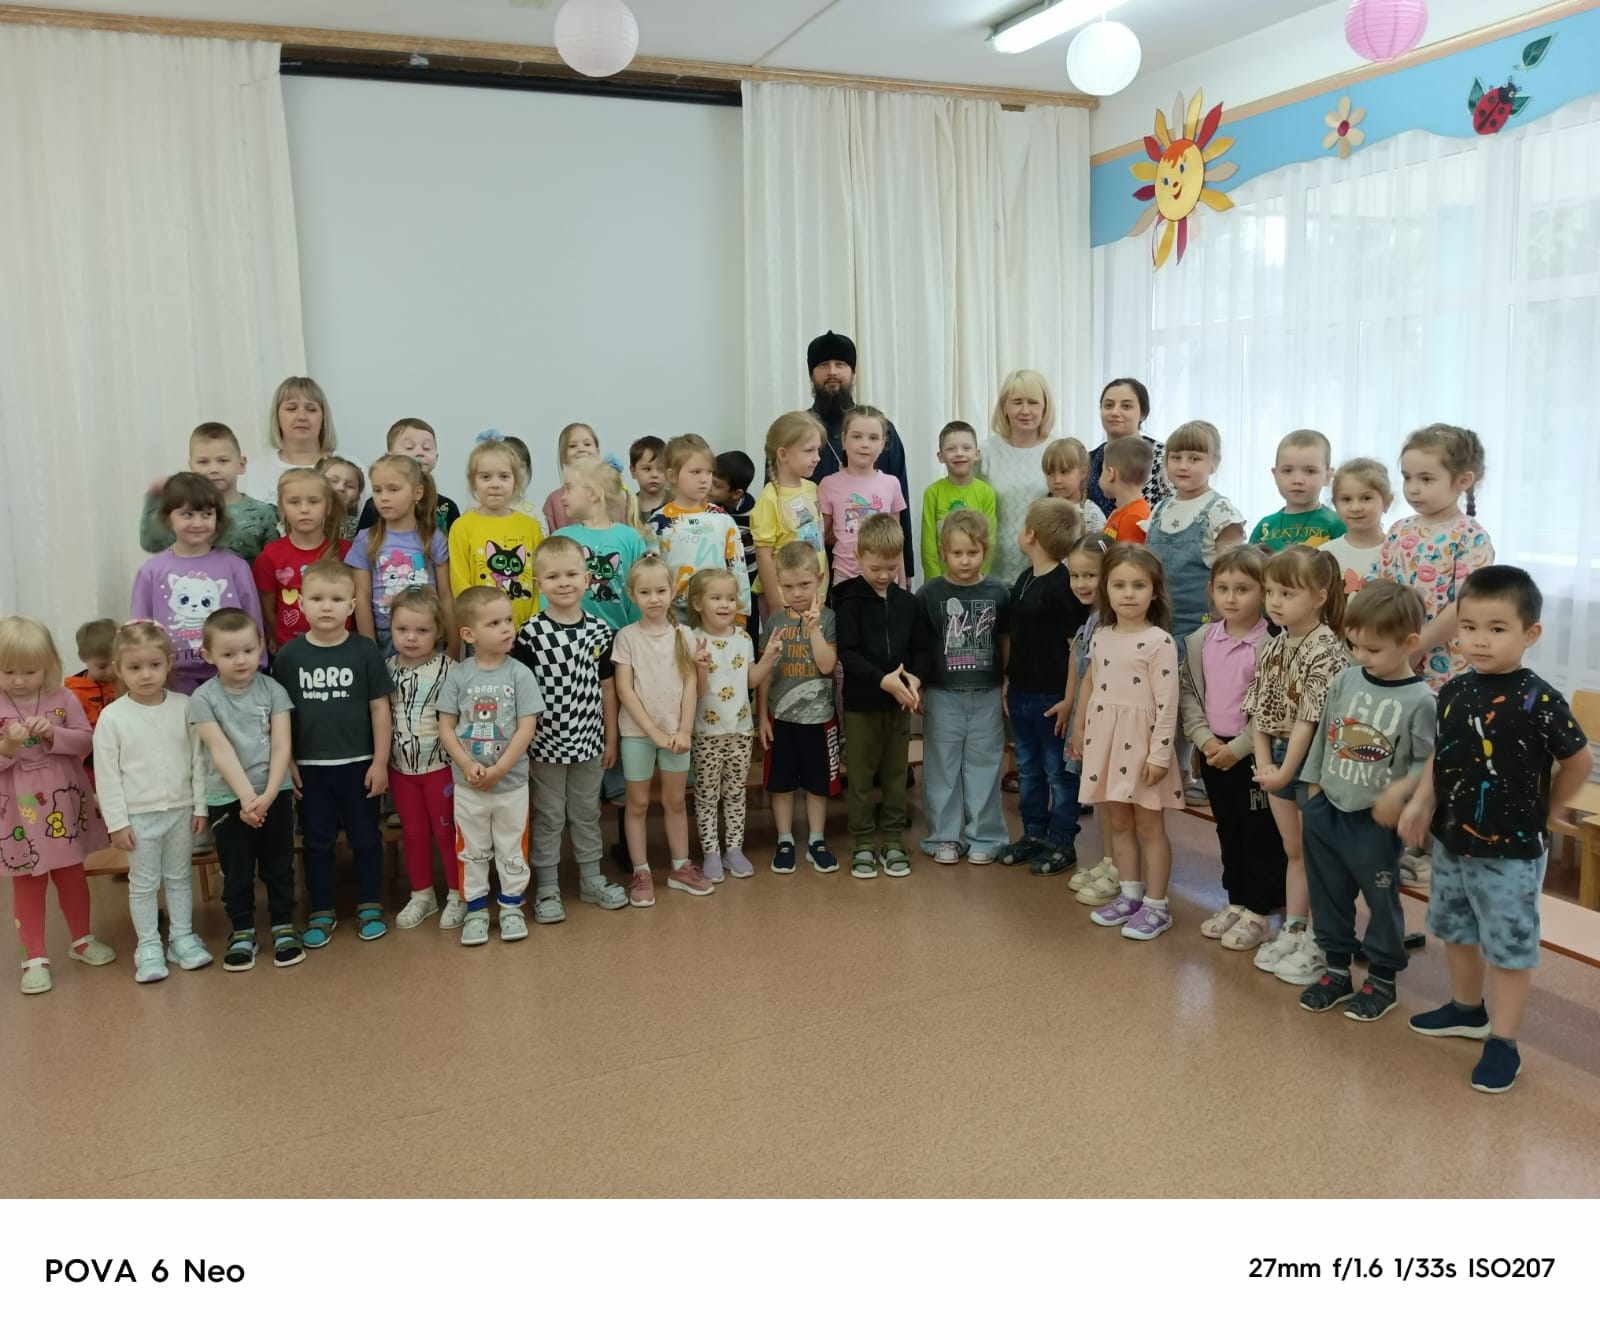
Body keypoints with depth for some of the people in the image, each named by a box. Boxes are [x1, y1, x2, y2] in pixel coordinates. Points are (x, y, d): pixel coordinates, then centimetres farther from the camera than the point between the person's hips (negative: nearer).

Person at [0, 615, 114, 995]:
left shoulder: (63, 700, -4)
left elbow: (85, 741, -4)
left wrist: (53, 734, -20)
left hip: (64, 803, 2)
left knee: (72, 875, 17)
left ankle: (82, 940, 35)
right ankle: (34, 957, 17)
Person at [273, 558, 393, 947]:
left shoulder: (364, 651, -6)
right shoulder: (289, 655, -2)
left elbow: (380, 709, -3)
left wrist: (380, 762, -5)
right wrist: (287, 764, 0)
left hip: (358, 763, -1)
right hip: (309, 766, 1)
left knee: (365, 837, 11)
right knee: (317, 841, 11)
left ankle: (370, 906, 25)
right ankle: (321, 913, 23)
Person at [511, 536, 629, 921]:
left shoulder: (600, 630, -1)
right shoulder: (530, 633, -11)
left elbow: (606, 688, 6)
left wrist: (610, 738, 8)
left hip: (588, 742, 3)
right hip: (546, 743, -3)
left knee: (587, 812, 16)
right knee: (548, 817, 9)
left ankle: (591, 880, 31)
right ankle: (547, 889, 21)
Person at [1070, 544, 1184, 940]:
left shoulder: (1159, 642, -13)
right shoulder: (1100, 638, 7)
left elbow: (1167, 704, -15)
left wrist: (1159, 754, -18)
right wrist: (1081, 731, 14)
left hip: (1141, 744, -6)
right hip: (1106, 740, 6)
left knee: (1149, 825, 4)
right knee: (1118, 823, 15)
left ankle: (1156, 906, 14)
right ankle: (1130, 894, 28)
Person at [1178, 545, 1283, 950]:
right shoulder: (1199, 641, 4)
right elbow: (1188, 694, 5)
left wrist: (1237, 748, -18)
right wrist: (1205, 739, -8)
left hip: (1254, 753, -5)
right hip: (1212, 751, 6)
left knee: (1261, 833, 6)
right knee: (1228, 829, 17)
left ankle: (1259, 912, 17)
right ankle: (1236, 901, 31)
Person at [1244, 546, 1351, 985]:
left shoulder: (1327, 652, -19)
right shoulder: (1273, 647, 5)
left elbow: (1309, 720, -20)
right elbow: (1260, 711, 4)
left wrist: (1286, 770, -17)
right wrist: (1264, 763, -5)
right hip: (1278, 758, 7)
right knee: (1293, 851, 18)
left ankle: (1318, 944, 17)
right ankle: (1292, 931, 30)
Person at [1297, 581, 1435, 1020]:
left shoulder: (1420, 701, -14)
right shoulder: (1344, 681, 0)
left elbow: (1427, 762, -9)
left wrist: (1402, 789, -22)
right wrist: (1312, 791, 10)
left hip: (1376, 820, -5)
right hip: (1326, 809, 5)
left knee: (1381, 900, 10)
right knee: (1328, 894, 16)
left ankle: (1382, 979, 27)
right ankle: (1336, 970, 32)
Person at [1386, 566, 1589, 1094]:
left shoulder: (1539, 700, -19)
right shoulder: (1453, 692, -2)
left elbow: (1577, 762, -7)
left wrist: (1540, 812, 0)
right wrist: (1420, 803, -5)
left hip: (1510, 853, -6)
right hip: (1451, 843, 6)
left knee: (1509, 948, 5)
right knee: (1457, 932, 23)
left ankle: (1502, 1041, 19)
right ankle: (1467, 1009, 43)